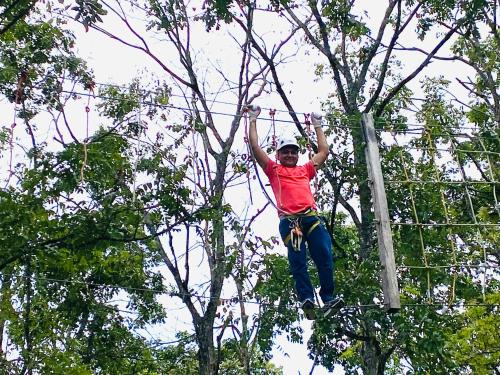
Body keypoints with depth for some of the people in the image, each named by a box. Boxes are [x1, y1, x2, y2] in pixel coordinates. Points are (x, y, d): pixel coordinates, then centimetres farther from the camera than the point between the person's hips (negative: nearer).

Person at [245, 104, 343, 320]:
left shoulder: (305, 170, 34)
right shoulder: (273, 169, 25)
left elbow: (324, 151, 43)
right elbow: (255, 147, 22)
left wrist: (317, 126, 50)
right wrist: (253, 120, 28)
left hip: (311, 217, 3)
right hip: (289, 220, -3)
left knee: (325, 256, -15)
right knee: (297, 261, -16)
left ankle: (329, 300, -18)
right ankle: (306, 300, -24)